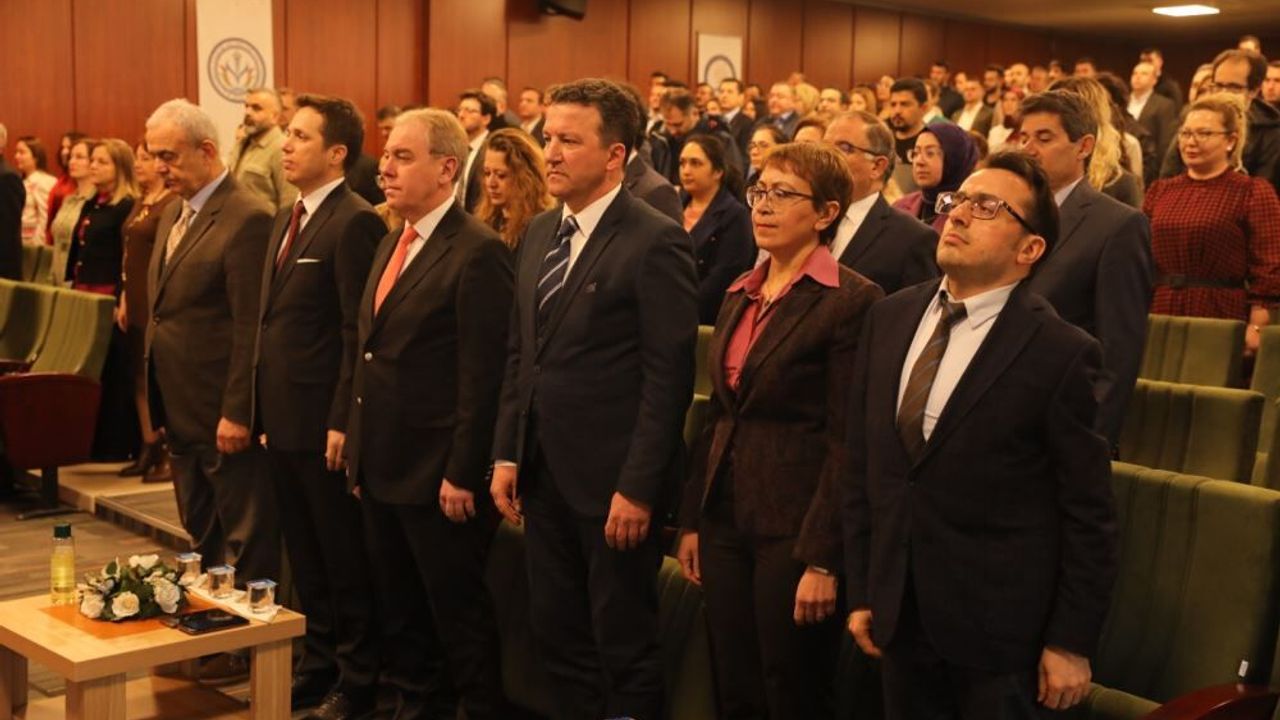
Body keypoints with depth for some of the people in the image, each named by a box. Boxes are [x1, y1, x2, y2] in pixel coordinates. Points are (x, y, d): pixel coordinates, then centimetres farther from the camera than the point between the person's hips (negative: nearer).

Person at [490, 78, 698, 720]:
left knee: (624, 646, 7)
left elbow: (668, 377, -15)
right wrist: (506, 454, 9)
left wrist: (638, 487, -17)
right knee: (557, 638, 16)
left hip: (613, 482, -7)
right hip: (543, 475, 7)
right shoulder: (540, 232, 11)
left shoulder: (657, 242, -13)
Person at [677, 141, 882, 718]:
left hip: (794, 525, -7)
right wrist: (691, 520, 11)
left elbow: (846, 441, -15)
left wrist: (822, 560, -17)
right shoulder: (739, 294, 11)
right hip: (725, 518, 7)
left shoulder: (852, 301, -12)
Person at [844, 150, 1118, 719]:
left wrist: (1072, 643, -9)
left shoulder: (1061, 353, -14)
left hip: (999, 629, -5)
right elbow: (862, 465, 7)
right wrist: (861, 593, 8)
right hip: (900, 616, 5)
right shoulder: (888, 319, 3)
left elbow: (1088, 515, -10)